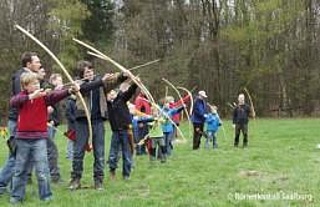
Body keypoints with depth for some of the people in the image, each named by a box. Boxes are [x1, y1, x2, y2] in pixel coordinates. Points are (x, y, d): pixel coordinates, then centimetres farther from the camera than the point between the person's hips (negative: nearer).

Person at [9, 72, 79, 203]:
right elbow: (12, 102, -19)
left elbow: (56, 95, -19)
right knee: (20, 169, 12)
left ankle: (46, 195, 10)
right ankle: (17, 195, 24)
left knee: (42, 169, -2)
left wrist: (70, 91, -38)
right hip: (22, 138, 2)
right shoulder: (22, 96, 2)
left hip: (39, 138, -2)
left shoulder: (44, 96, -1)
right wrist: (31, 96, -31)